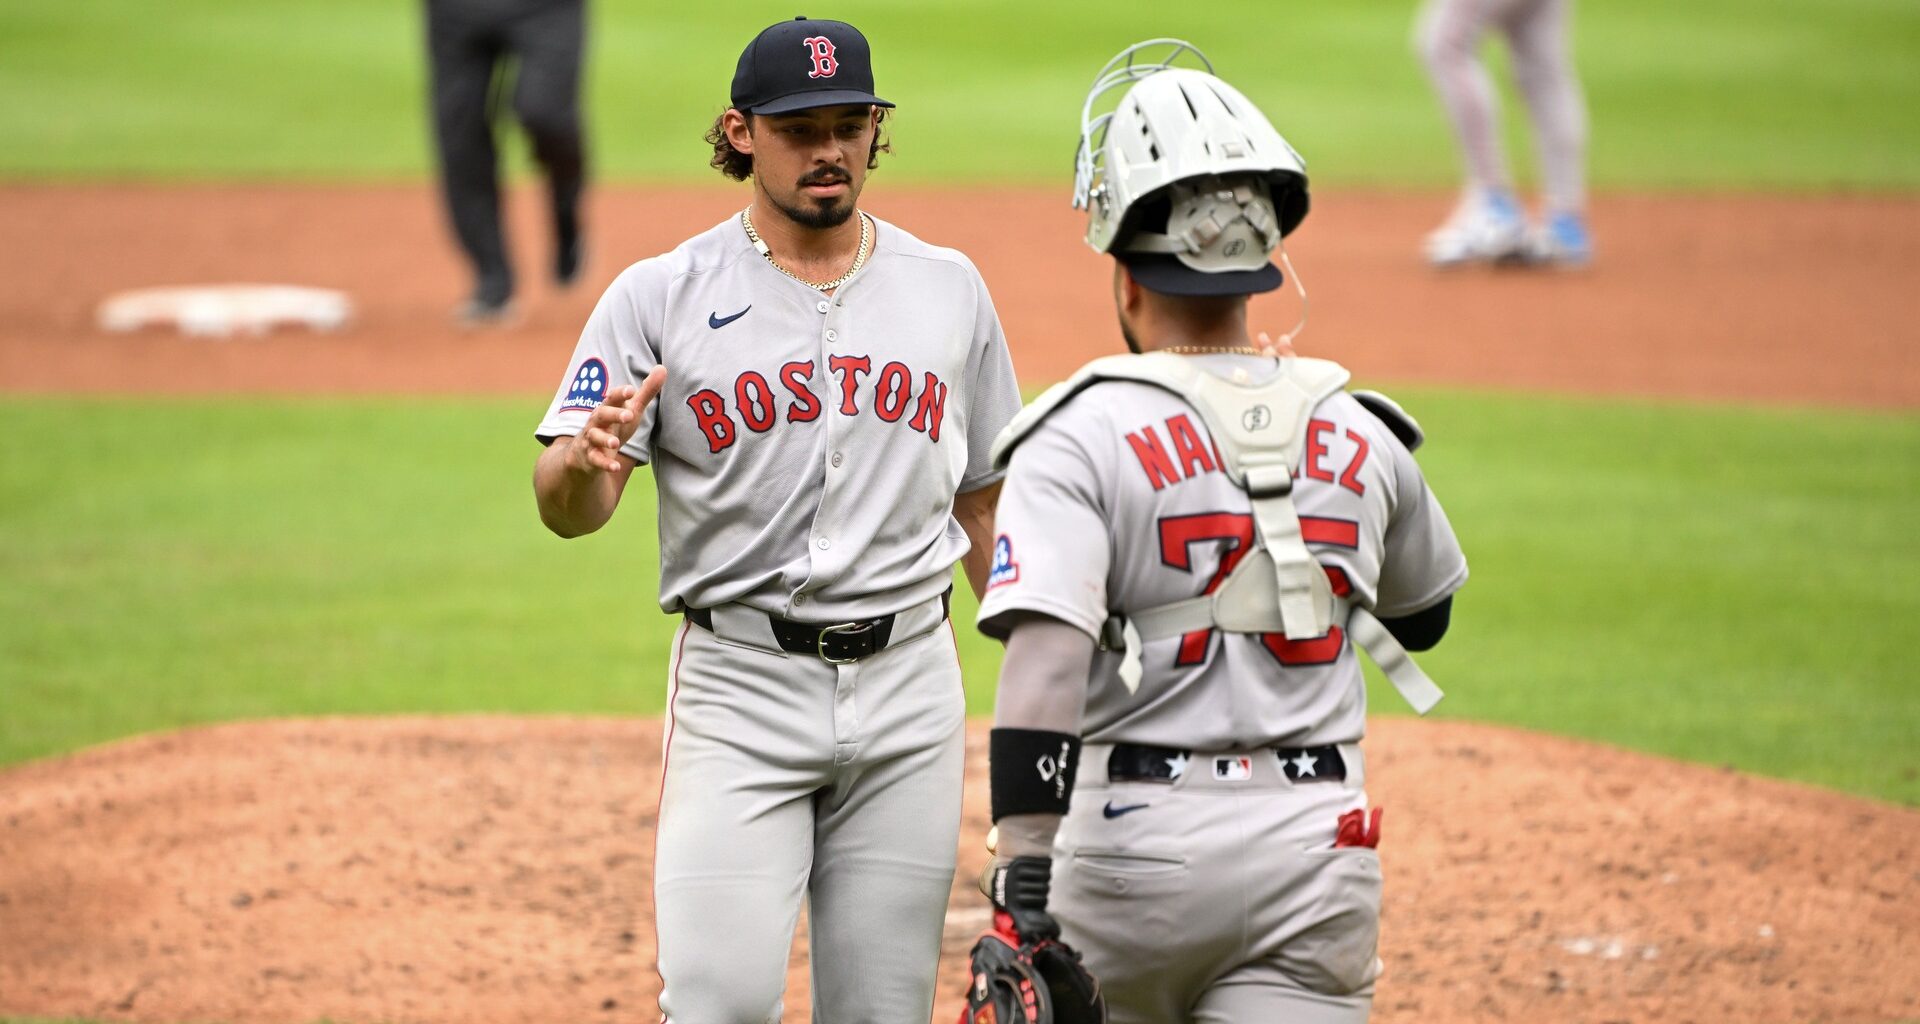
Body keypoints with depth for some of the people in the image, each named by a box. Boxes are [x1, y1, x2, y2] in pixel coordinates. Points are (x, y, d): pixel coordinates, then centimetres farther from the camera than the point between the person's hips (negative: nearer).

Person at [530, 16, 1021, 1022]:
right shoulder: (662, 295, -1)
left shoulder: (948, 289, 9)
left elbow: (985, 501, 16)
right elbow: (566, 512, -7)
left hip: (909, 680, 3)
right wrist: (587, 458, -31)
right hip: (740, 681, -3)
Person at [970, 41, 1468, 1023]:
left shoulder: (1082, 437, -8)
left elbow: (1045, 658, -21)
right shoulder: (1361, 436, 7)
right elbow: (1421, 617, 25)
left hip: (1135, 835, -2)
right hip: (1317, 841, 2)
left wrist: (1022, 882, -24)